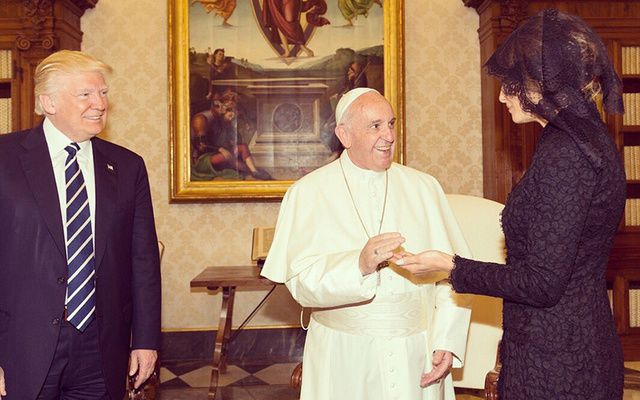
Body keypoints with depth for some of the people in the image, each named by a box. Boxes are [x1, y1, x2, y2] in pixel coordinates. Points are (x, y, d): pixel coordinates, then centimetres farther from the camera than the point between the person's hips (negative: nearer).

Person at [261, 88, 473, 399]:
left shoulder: (423, 188, 4)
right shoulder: (308, 193, -3)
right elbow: (300, 280, -14)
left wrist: (446, 341, -11)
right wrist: (359, 265, -29)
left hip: (417, 351, 2)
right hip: (344, 358, -2)